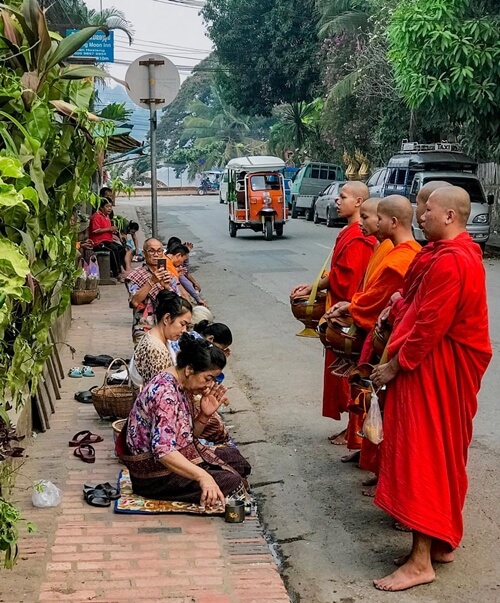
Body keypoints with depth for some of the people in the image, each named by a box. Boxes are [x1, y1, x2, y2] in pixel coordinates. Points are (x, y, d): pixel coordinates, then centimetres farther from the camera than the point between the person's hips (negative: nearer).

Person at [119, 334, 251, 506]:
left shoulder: (184, 386, 3)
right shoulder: (165, 393, -27)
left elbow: (189, 434, 12)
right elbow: (163, 451, -37)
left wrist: (205, 414, -8)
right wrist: (202, 476, -47)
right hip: (155, 474, -10)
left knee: (232, 455, 20)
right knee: (232, 483, -19)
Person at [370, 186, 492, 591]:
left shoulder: (450, 261, -22)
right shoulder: (462, 252, 12)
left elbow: (430, 326, -24)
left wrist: (395, 365, -16)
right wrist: (406, 304, 4)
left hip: (434, 370, -11)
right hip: (448, 366, 11)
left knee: (422, 455, -6)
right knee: (443, 454, 16)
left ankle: (421, 561, -2)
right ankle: (441, 541, 27)